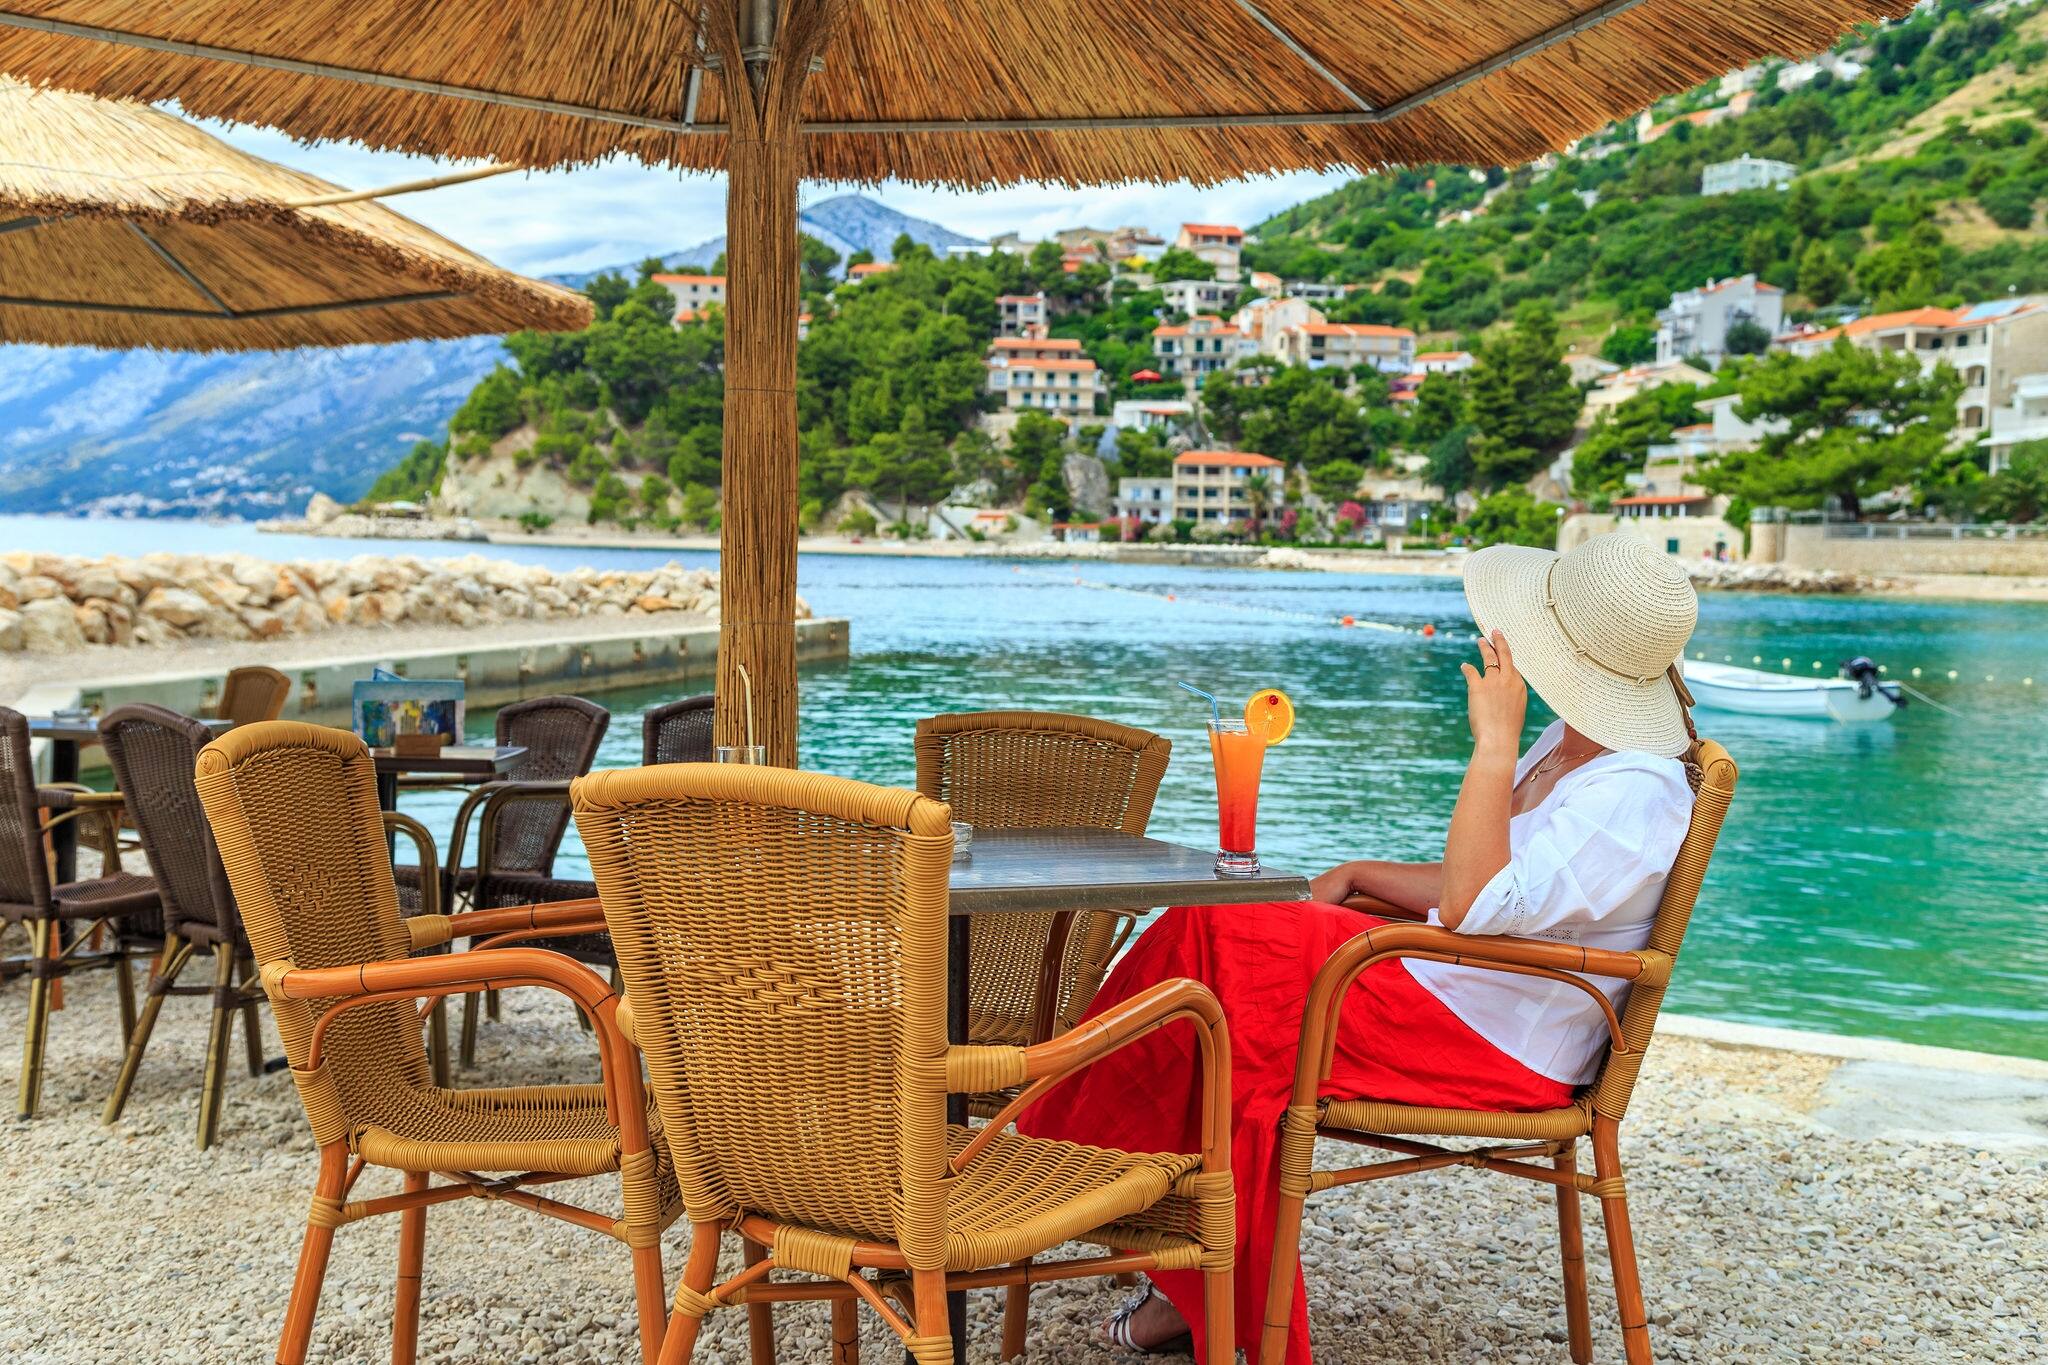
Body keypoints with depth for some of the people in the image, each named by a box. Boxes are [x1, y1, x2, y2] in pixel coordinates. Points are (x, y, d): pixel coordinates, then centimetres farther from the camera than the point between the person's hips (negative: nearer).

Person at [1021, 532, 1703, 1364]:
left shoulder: (1638, 795, -20)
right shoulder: (1569, 748, 11)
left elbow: (1474, 906, -31)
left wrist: (1495, 741, -30)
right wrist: (1362, 876, 10)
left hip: (1495, 1052, -10)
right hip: (1445, 994, 10)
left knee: (1224, 942, -16)